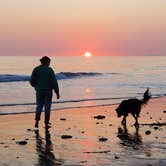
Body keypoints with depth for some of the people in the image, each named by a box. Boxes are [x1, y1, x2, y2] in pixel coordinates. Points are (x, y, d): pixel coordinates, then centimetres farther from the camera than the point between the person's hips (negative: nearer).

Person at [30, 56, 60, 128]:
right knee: (47, 107, 8)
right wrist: (57, 92, -5)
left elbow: (32, 81, 0)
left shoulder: (36, 69, -1)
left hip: (39, 92, 2)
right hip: (48, 91, -2)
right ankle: (46, 123, 9)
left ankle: (37, 121, -5)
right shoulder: (49, 70, -8)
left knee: (39, 106, 13)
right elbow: (54, 82, -11)